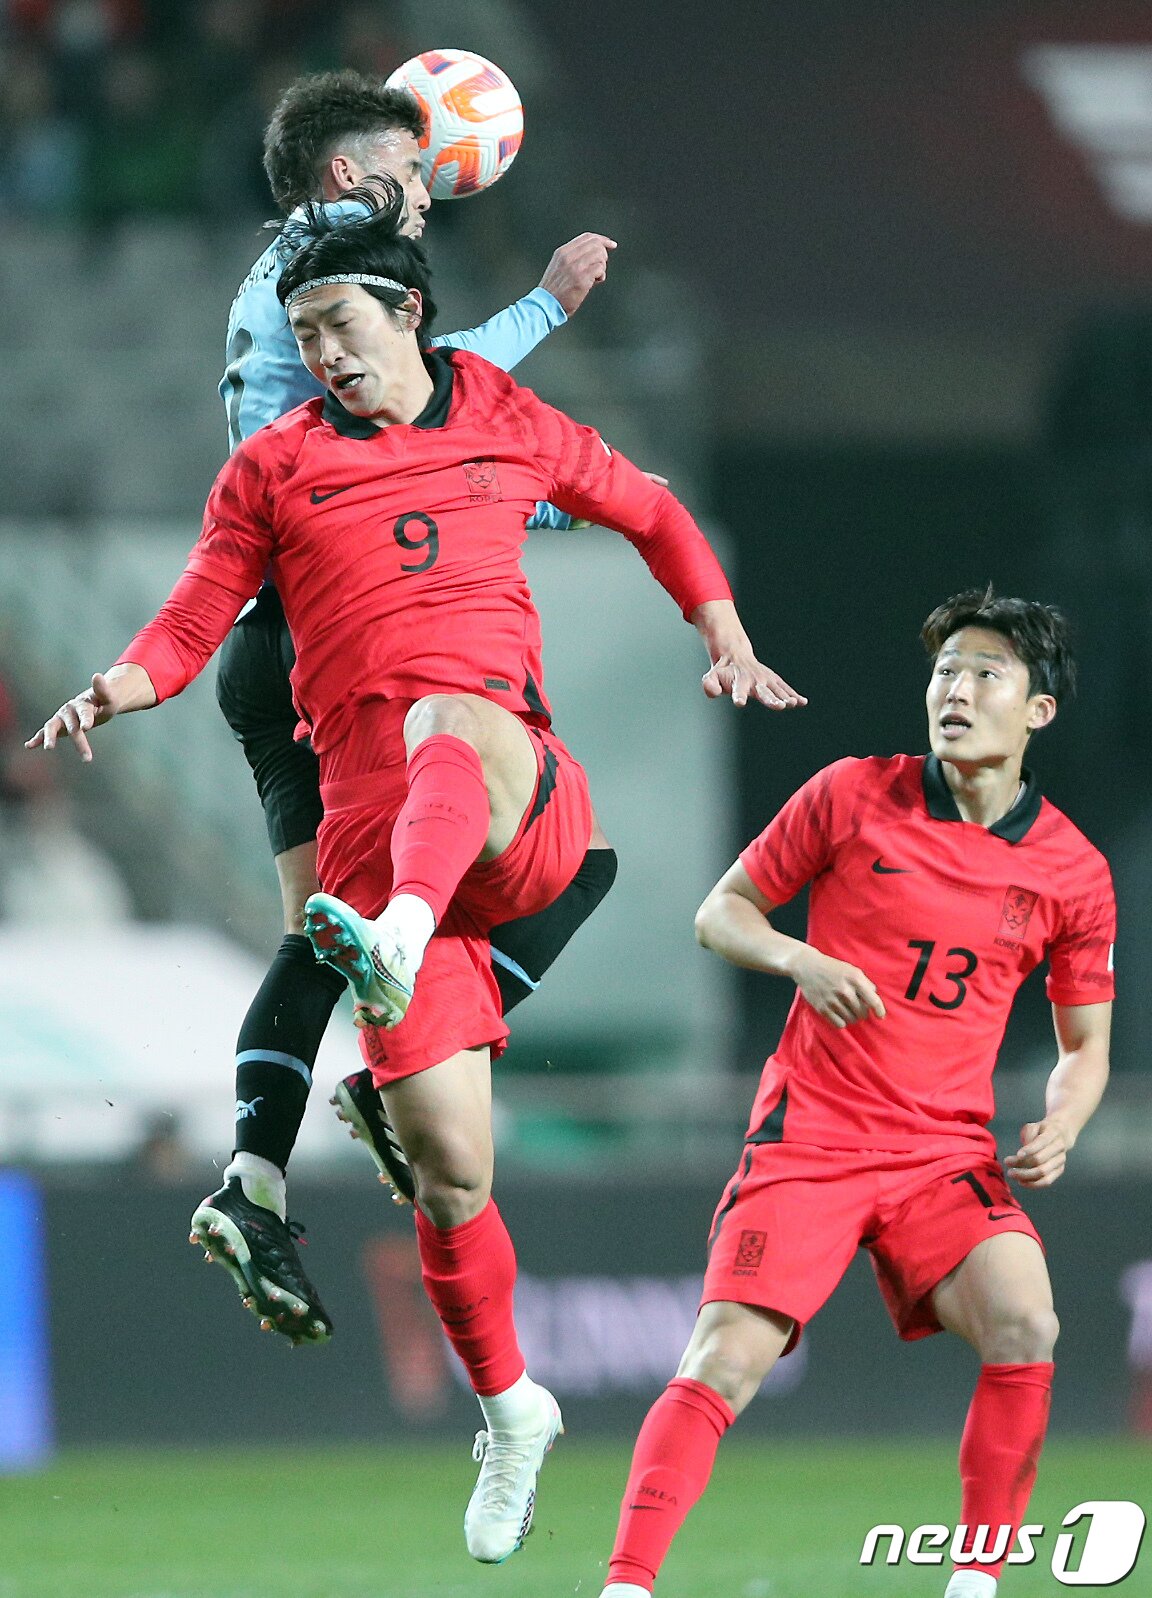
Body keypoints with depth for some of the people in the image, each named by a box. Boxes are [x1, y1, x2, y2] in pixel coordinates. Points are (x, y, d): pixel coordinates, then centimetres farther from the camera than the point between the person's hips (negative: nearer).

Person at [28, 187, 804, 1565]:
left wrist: (727, 643, 21)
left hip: (519, 799, -1)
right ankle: (506, 1408, 15)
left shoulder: (508, 425, 19)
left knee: (451, 728, -40)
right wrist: (116, 689, -9)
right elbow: (197, 618, 11)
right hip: (371, 811, 1)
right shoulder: (274, 467, 16)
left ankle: (398, 937, -69)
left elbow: (652, 517, 32)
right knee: (447, 1161, -5)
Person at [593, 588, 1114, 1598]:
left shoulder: (1074, 872, 3)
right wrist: (799, 960, -11)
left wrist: (1059, 1127, -7)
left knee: (1024, 1326, -25)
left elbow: (1086, 1043, 14)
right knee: (725, 1363, -16)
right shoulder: (852, 795, 0)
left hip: (949, 1154, 1)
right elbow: (722, 911, 10)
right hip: (810, 1137, -1)